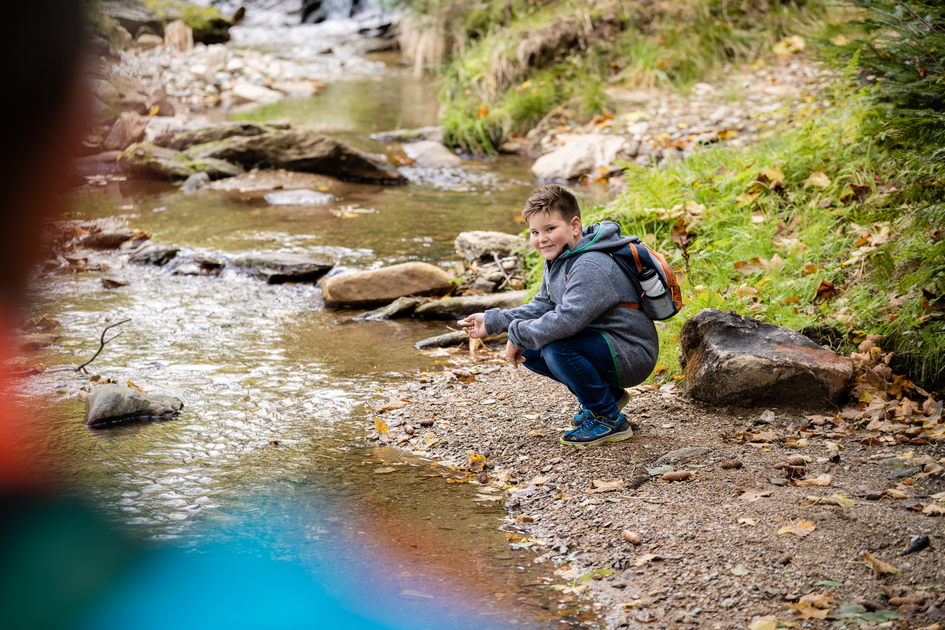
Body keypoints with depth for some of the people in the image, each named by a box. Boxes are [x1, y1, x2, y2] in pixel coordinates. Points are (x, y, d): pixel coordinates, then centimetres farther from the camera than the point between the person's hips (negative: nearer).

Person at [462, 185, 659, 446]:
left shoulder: (591, 267, -26)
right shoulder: (558, 261, 7)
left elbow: (567, 319, -36)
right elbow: (541, 307, 17)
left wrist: (518, 334, -23)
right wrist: (492, 321, 9)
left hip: (632, 356, -10)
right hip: (601, 344, 10)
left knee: (557, 348, -31)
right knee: (527, 350, 7)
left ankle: (610, 420, -12)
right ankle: (606, 394, 16)